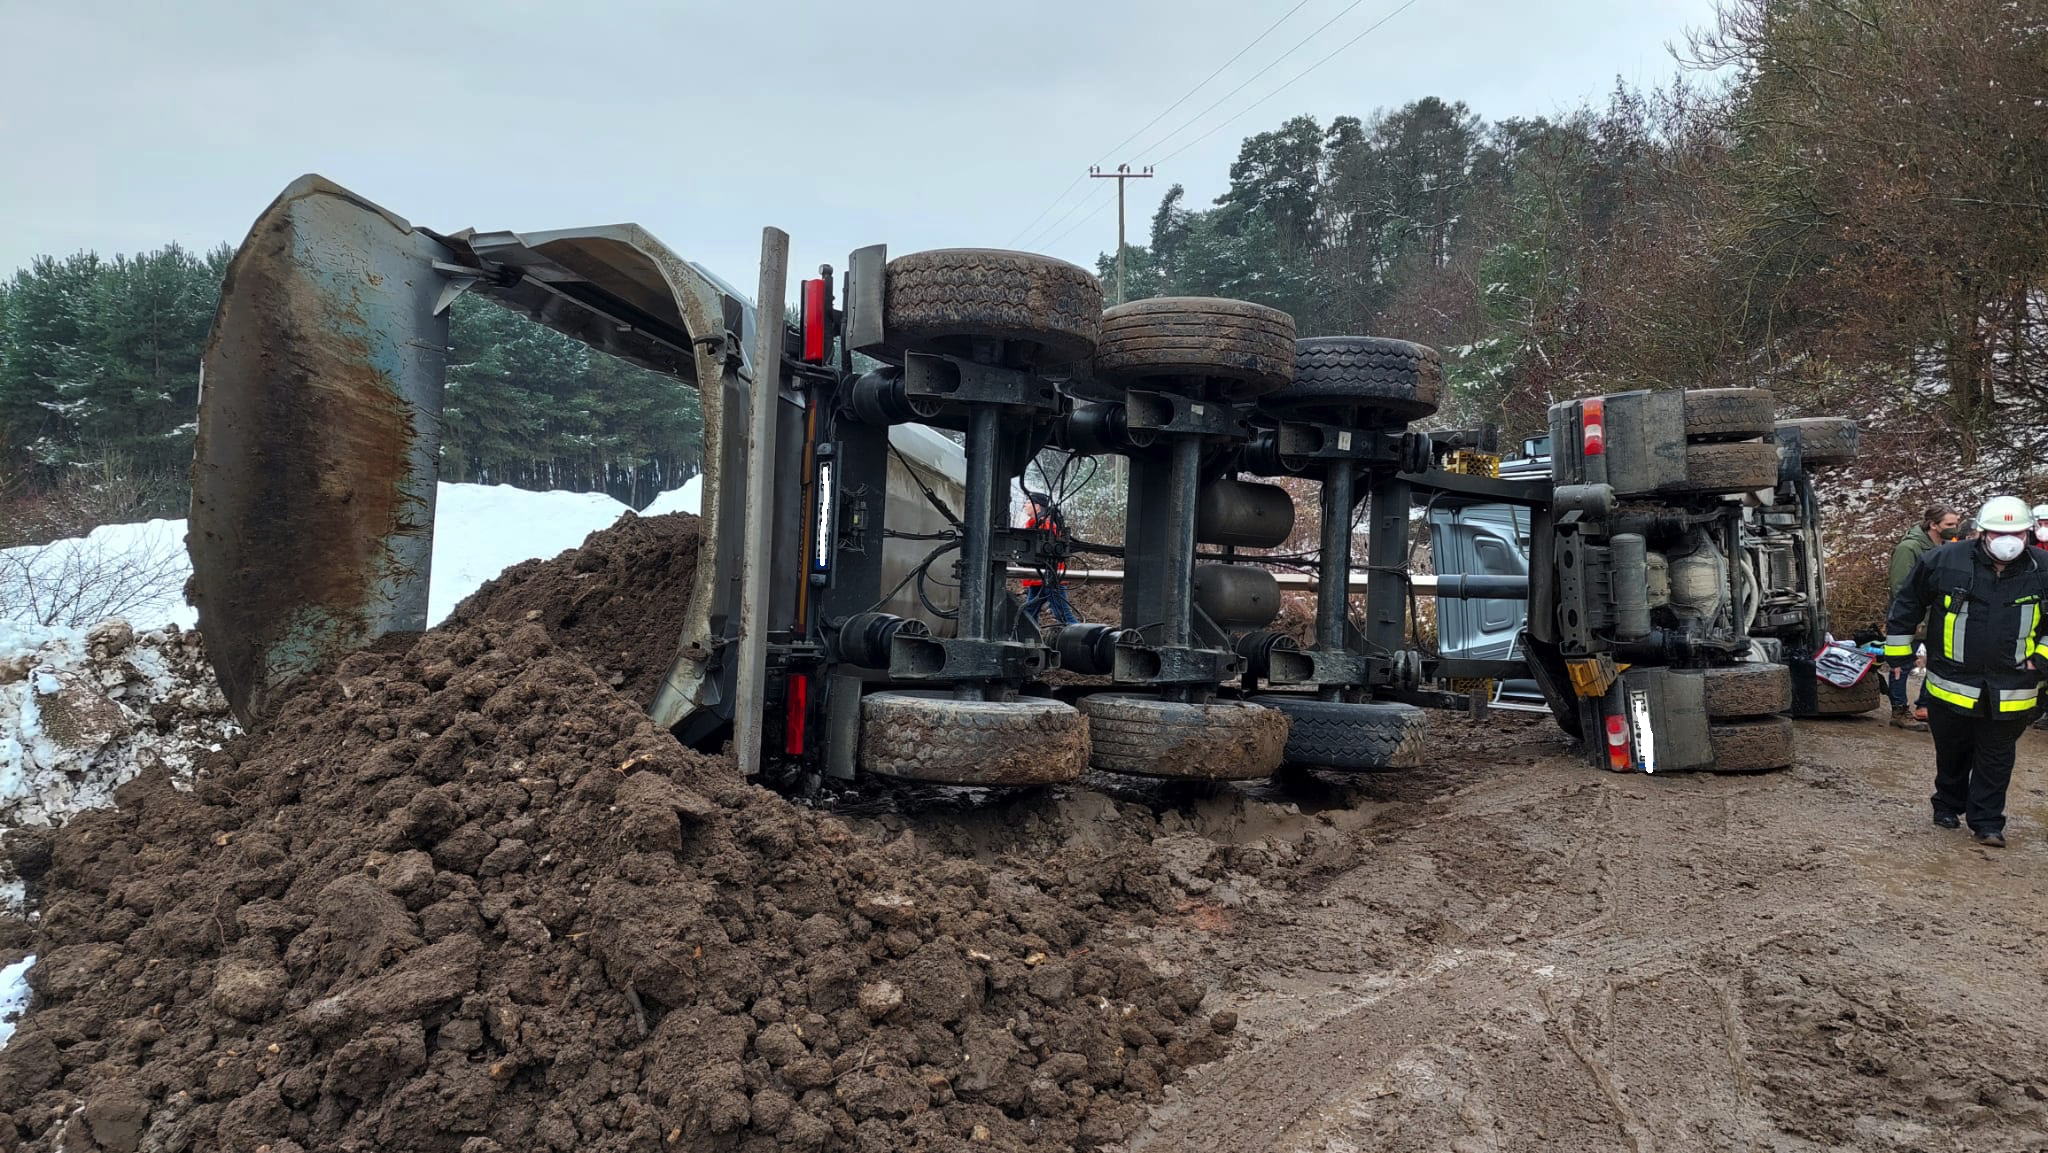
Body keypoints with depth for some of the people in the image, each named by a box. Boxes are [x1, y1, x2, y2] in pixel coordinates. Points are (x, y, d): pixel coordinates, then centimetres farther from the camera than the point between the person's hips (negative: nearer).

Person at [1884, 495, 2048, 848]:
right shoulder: (1944, 562, -10)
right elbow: (1907, 604, 2)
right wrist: (1897, 651, 5)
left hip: (2010, 693, 1)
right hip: (1952, 685, 0)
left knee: (1996, 759, 7)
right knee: (1952, 754, 15)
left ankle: (1987, 822, 17)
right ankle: (1947, 806, 35)